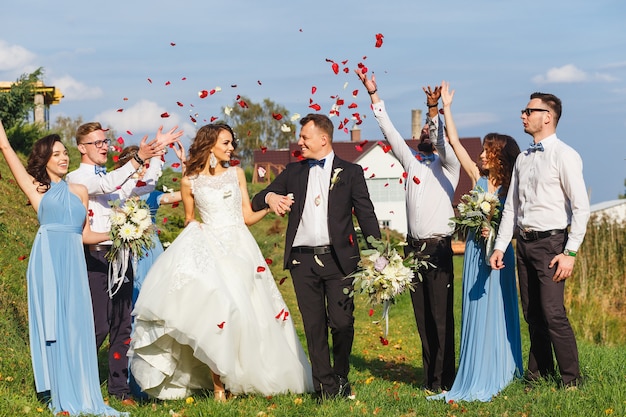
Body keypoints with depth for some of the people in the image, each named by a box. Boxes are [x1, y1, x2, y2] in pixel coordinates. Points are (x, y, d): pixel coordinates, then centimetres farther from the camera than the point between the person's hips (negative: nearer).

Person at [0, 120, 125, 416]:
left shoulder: (79, 191, 18)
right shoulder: (37, 189, 10)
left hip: (73, 260, 3)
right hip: (47, 259, -3)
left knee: (75, 324, 2)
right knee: (52, 324, -1)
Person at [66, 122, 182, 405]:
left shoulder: (115, 178, 21)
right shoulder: (76, 178, -3)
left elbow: (146, 185, 16)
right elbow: (106, 185, -21)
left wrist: (158, 152, 7)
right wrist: (138, 158, -31)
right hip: (95, 256, -7)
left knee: (122, 325, 6)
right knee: (98, 325, -11)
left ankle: (119, 387, 12)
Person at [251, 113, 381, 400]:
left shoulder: (350, 172, 5)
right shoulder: (293, 172, 14)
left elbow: (366, 214, 1)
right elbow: (256, 202, 15)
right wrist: (269, 197, -11)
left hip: (338, 259, -3)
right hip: (303, 260, 3)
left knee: (342, 322, -2)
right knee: (314, 325, 4)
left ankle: (341, 379, 18)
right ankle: (325, 384, 10)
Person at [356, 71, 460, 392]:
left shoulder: (448, 164, 4)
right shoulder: (411, 161, 16)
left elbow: (443, 141, -15)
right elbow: (389, 131, 10)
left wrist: (434, 109, -30)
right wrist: (373, 94, 2)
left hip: (438, 248, -5)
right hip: (413, 247, 5)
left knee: (441, 316, -6)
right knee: (422, 316, 7)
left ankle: (443, 380, -4)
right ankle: (429, 376, 12)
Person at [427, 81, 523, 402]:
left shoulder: (511, 188, -6)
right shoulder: (479, 179, 4)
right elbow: (455, 143, 3)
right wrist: (446, 109, 2)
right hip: (476, 251, 4)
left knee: (496, 312, 2)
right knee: (475, 312, 5)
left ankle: (498, 374, 10)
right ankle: (477, 377, 11)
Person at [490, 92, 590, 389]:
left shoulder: (564, 156, -8)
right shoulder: (522, 159, 14)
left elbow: (581, 207, -11)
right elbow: (511, 207, 17)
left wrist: (570, 253, -16)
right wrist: (499, 247, 10)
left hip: (551, 243, -7)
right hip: (524, 242, 7)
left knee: (553, 313, -12)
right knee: (533, 314, 10)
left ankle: (572, 380, -4)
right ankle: (539, 373, 20)